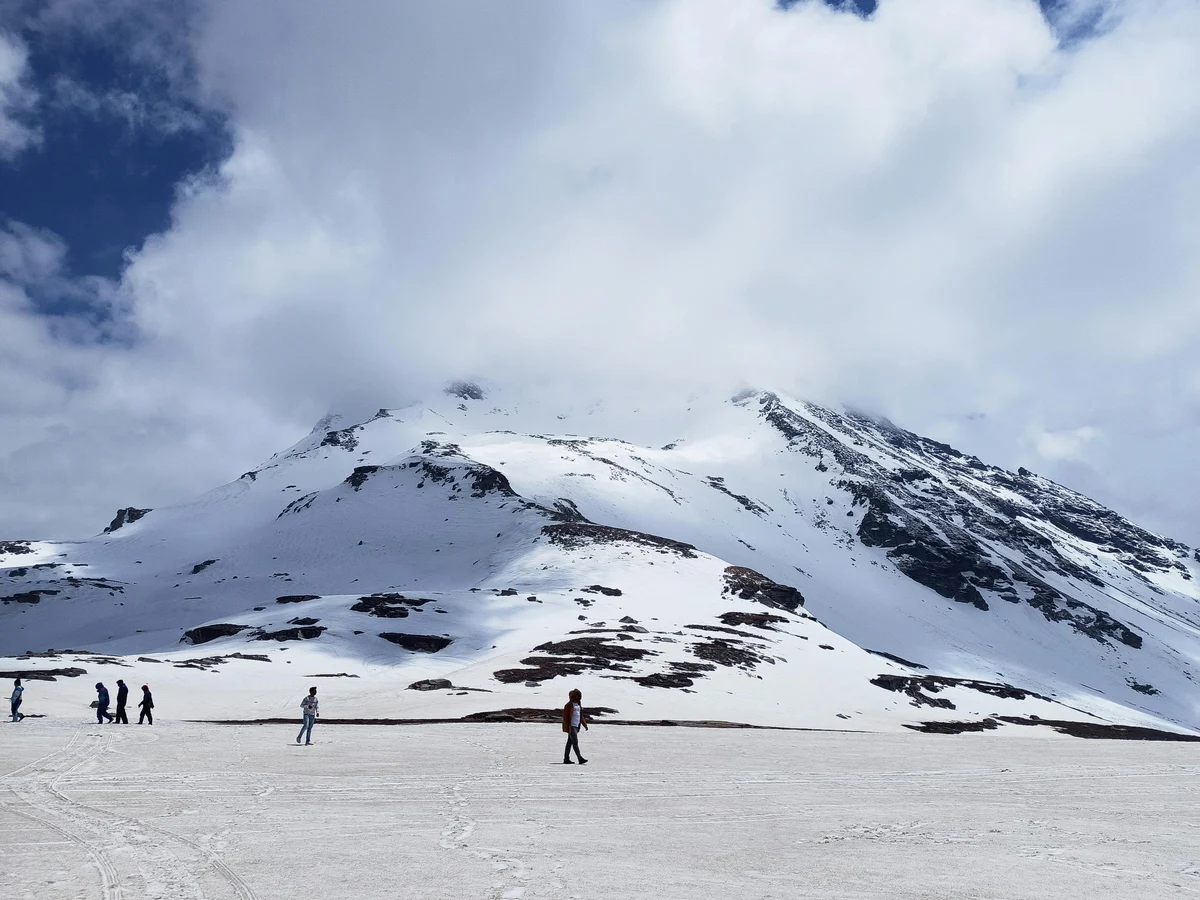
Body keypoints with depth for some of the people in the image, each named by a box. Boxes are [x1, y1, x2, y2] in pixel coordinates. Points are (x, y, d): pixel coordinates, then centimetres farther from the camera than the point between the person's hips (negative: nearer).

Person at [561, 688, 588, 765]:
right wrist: (568, 727, -19)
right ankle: (580, 759, -13)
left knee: (570, 742, 12)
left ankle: (566, 759, 16)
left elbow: (581, 715, 20)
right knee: (575, 742, -10)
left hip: (576, 726, 8)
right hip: (571, 726, -8)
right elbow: (565, 716, -14)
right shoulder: (569, 705, -11)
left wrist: (585, 725, 13)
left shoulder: (578, 704, 14)